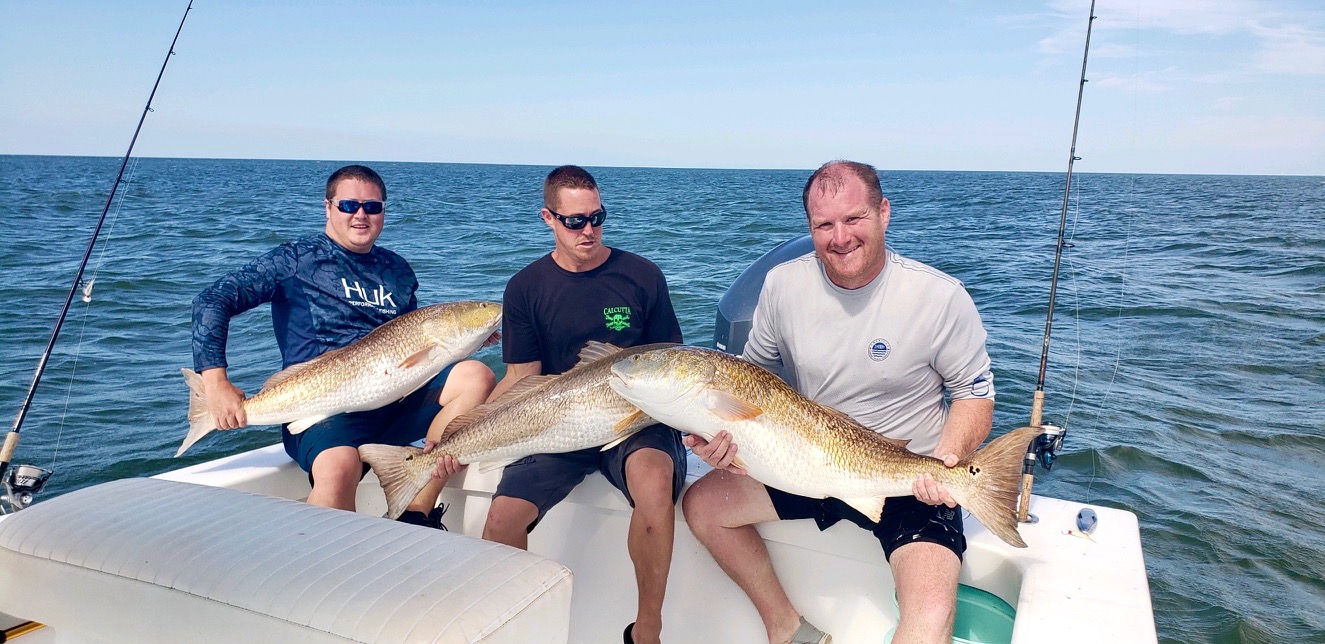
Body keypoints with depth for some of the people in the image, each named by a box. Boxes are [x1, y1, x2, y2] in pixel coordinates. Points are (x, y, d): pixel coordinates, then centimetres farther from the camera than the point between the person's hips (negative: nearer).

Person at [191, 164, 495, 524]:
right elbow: (211, 301, -1)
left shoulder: (397, 271, 20)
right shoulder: (297, 260, 5)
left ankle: (417, 515, -17)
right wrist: (216, 382, -13)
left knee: (477, 377, -20)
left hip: (396, 397, 6)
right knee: (338, 468, -38)